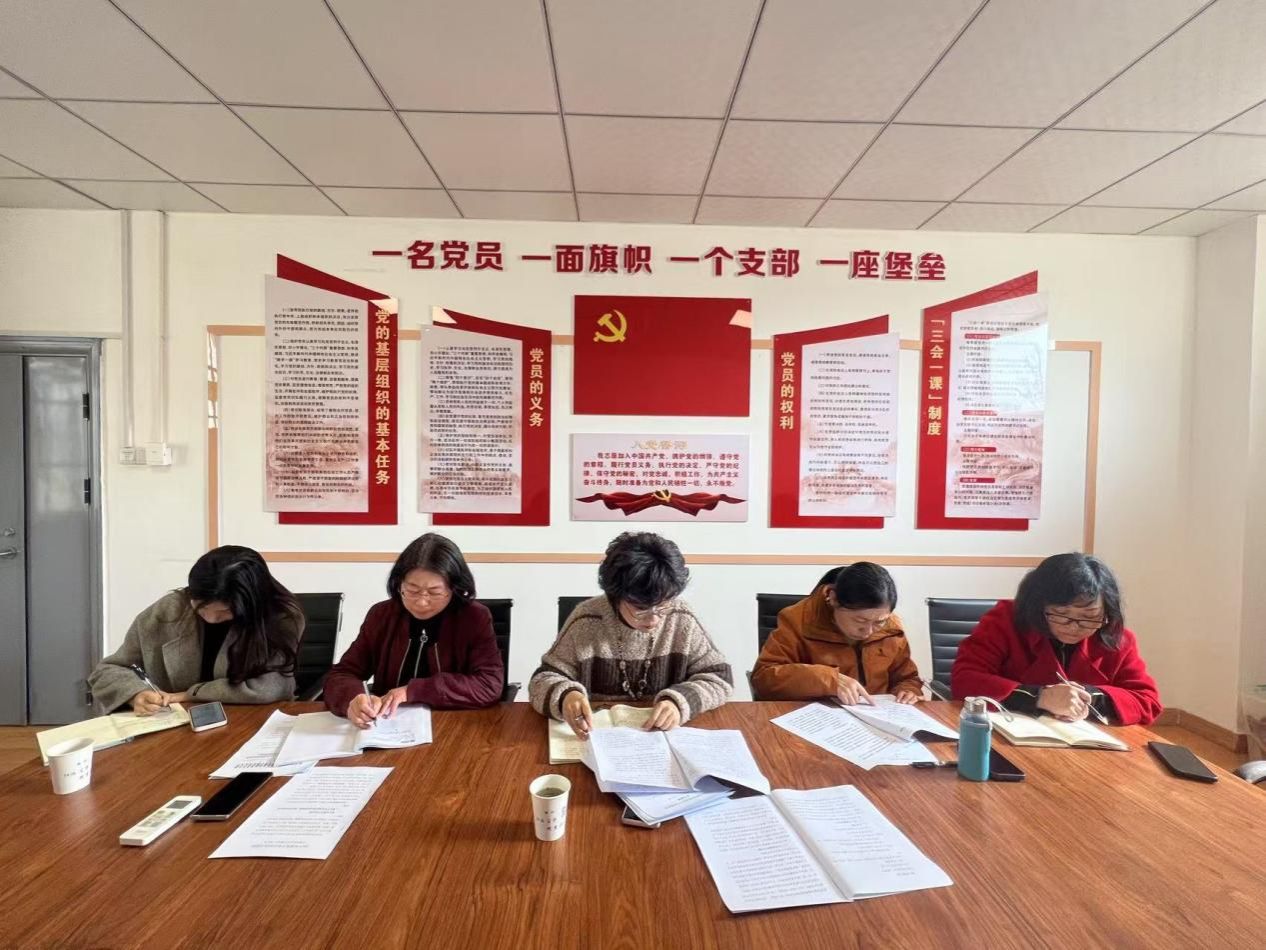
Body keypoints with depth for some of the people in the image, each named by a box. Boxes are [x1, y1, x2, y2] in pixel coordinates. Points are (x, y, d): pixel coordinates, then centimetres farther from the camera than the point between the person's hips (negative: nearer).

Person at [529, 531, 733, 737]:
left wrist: (680, 702, -19)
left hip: (665, 737, 1)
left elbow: (719, 678, -2)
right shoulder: (587, 621, -12)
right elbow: (544, 679, -7)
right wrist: (566, 695, -29)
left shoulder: (682, 620, -7)